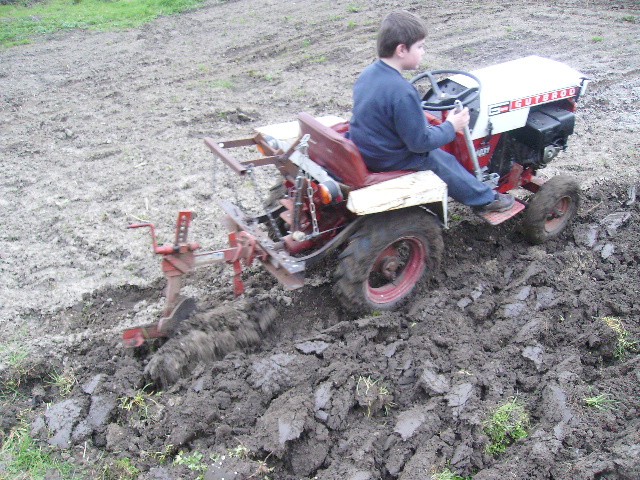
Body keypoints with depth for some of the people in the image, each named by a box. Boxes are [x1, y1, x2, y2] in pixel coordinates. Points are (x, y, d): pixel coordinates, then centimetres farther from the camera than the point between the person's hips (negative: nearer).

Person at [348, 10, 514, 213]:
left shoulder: (368, 74, -4)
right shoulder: (402, 92, -31)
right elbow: (420, 143, -24)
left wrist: (422, 123, 16)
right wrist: (451, 127, -8)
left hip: (363, 150, 8)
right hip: (390, 161, -8)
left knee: (435, 151, 27)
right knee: (444, 162, 14)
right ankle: (484, 200, 34)